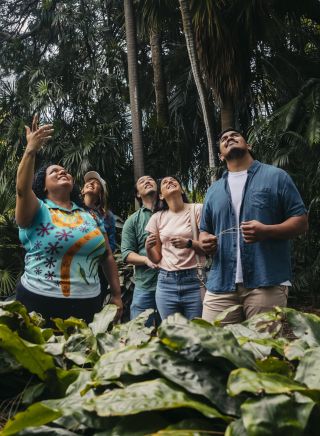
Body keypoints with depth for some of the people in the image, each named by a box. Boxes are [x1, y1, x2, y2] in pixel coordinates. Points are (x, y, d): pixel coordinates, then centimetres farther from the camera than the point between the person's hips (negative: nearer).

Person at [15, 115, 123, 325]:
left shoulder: (90, 217, 12)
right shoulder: (37, 211, 1)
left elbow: (108, 257, 13)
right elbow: (22, 190, -21)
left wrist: (117, 295, 9)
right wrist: (31, 151, -32)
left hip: (88, 304, 4)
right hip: (40, 303, -4)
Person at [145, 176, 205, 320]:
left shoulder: (197, 210, -1)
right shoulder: (157, 218, 8)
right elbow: (156, 259, 10)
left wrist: (188, 243, -18)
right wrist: (148, 247, -10)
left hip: (194, 281, -2)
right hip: (166, 282, 3)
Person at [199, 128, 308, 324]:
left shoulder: (276, 176, 6)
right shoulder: (214, 190, 19)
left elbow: (301, 221, 2)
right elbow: (205, 231, 24)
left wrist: (267, 231, -17)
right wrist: (205, 241, -1)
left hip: (267, 283, -3)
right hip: (220, 285, 4)